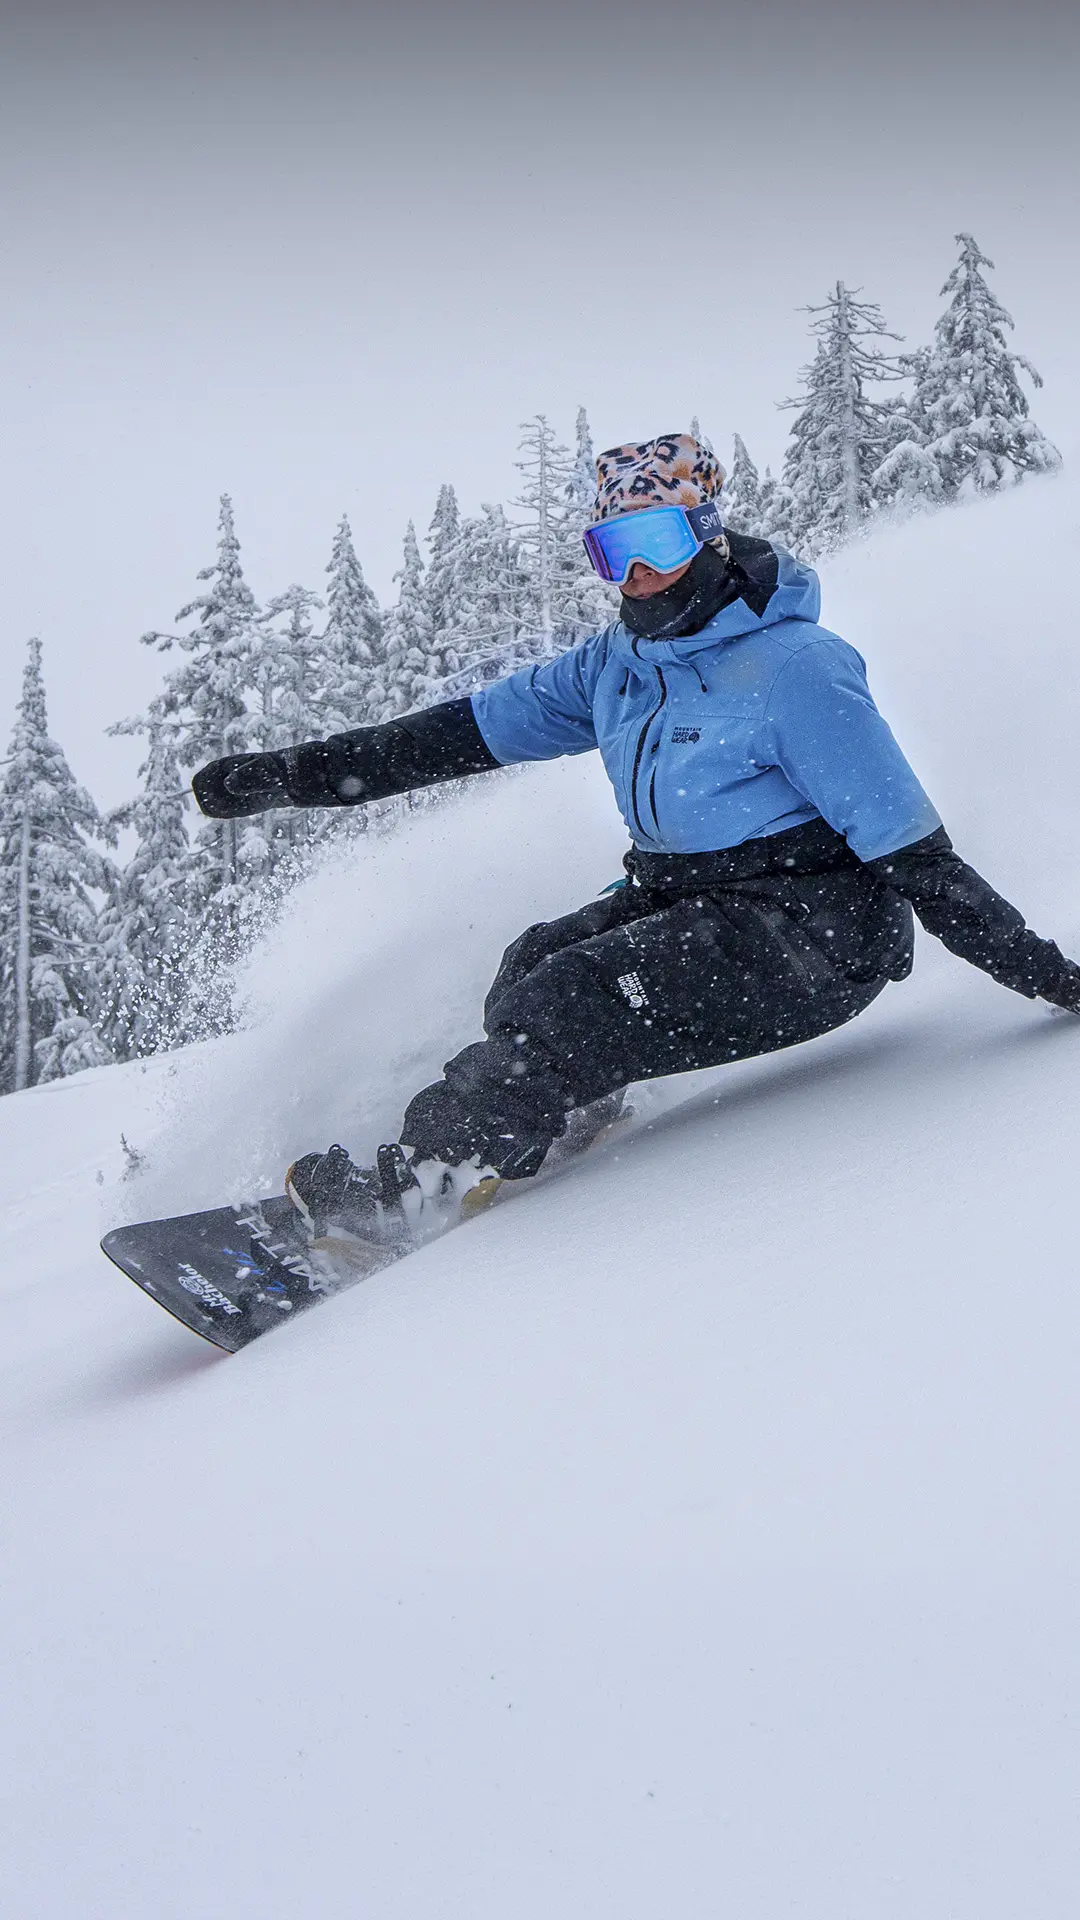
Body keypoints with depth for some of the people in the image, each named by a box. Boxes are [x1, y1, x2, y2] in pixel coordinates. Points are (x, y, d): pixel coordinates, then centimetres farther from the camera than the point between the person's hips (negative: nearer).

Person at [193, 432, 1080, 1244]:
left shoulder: (792, 667, -16)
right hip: (684, 902, 8)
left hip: (812, 934, -8)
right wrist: (283, 774, 7)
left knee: (565, 1002, -21)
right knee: (535, 965, -13)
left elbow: (908, 847, -16)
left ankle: (412, 1190, -16)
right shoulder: (617, 666, 7)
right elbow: (466, 731, 10)